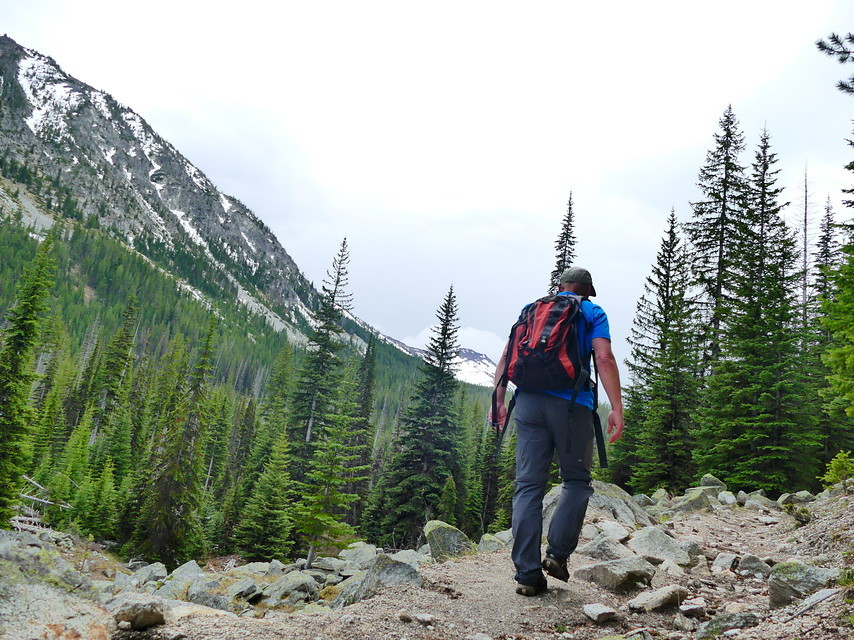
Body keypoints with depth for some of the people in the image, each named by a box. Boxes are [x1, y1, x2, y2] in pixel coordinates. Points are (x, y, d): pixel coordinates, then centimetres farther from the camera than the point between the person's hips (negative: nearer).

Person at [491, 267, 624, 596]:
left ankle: (528, 574, 1)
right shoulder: (593, 313, 11)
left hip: (529, 401, 3)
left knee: (528, 485, 3)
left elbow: (507, 355, 11)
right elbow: (604, 358, -5)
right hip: (571, 402, -3)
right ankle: (558, 553, 3)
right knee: (577, 481, 14)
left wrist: (499, 400, 10)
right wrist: (617, 409, -9)